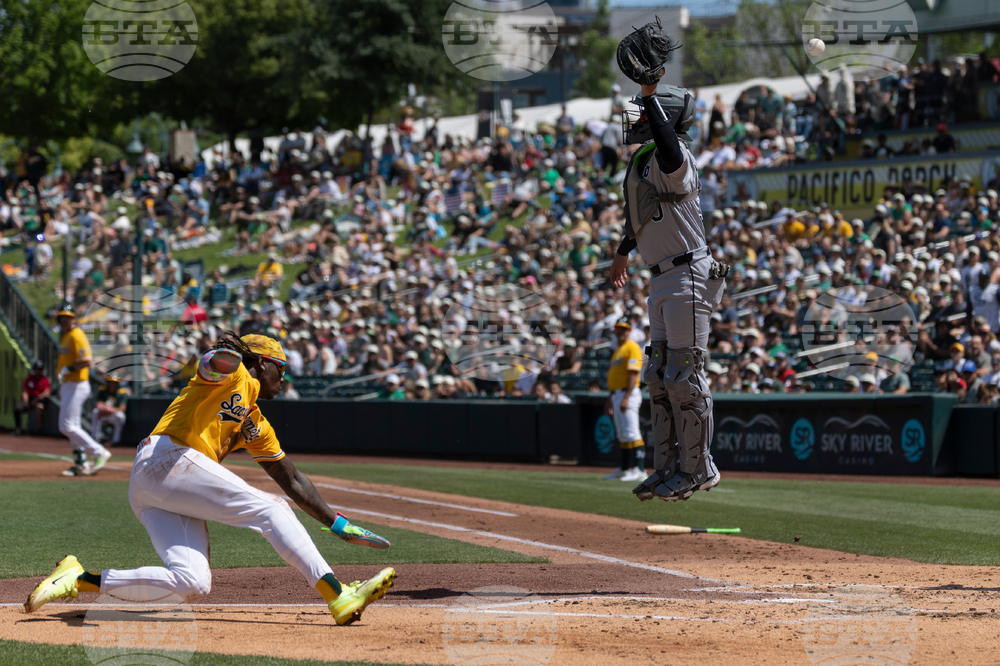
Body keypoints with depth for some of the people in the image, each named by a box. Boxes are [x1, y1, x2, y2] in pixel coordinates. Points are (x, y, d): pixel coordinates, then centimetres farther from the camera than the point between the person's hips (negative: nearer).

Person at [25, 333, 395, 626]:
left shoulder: (256, 425, 32)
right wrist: (223, 353, -38)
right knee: (270, 510, -12)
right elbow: (214, 364, -18)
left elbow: (292, 481, 32)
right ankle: (339, 597, -17)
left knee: (192, 584, -11)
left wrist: (336, 523, 28)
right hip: (166, 458, -9)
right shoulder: (234, 376, 8)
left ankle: (80, 579, -7)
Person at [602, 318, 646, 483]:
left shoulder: (632, 347, -8)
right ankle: (625, 469, 18)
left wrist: (626, 398, -24)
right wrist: (610, 399, 24)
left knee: (632, 434, -15)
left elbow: (633, 374, -17)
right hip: (616, 394, 10)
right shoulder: (618, 350, 23)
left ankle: (640, 470, -19)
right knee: (622, 435, 13)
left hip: (628, 393, -10)